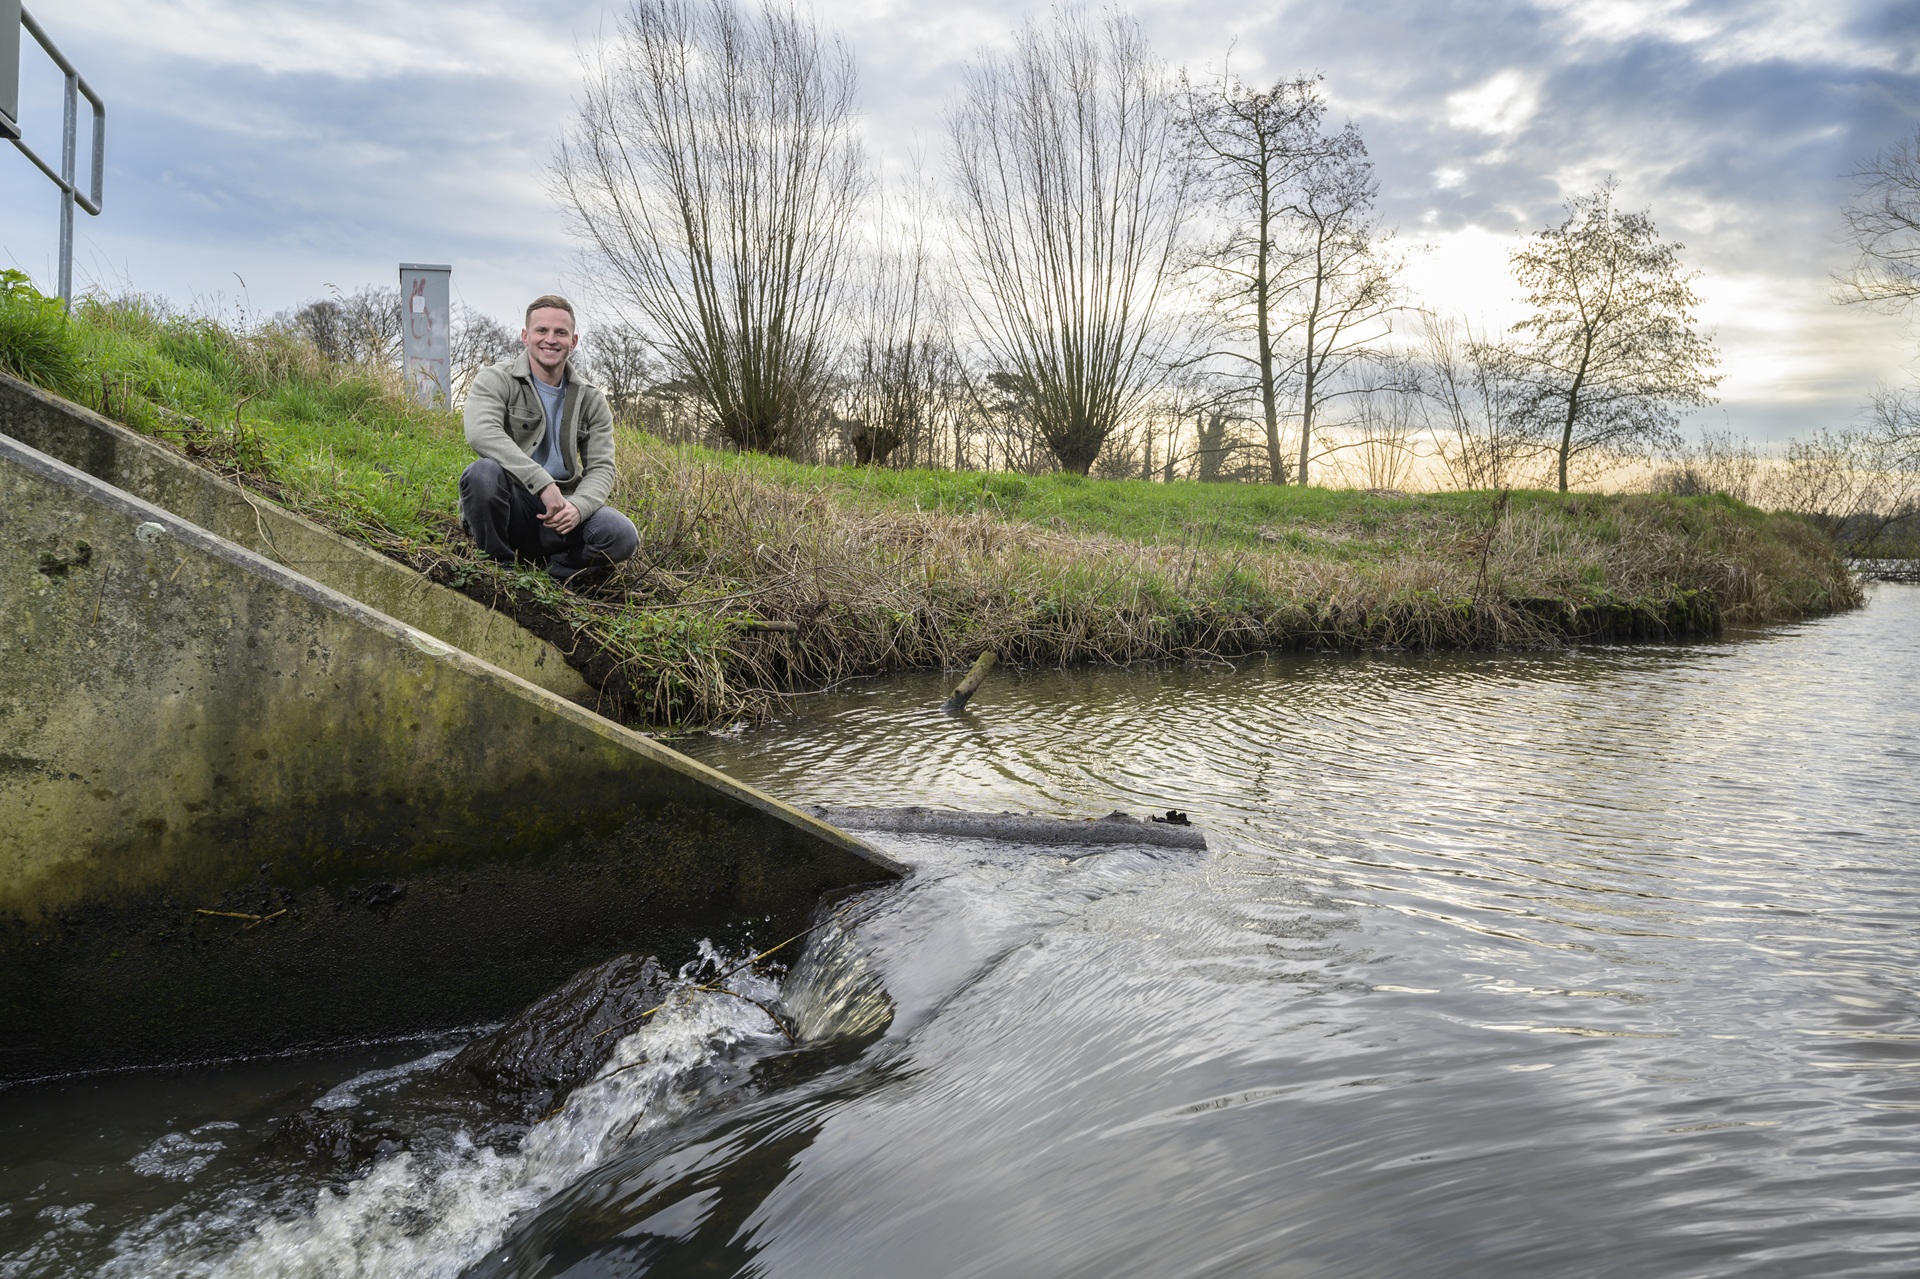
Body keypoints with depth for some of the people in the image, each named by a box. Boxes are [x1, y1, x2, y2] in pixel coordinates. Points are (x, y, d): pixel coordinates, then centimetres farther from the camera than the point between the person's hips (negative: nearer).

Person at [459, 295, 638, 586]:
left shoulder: (590, 399, 10)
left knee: (622, 537, -24)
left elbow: (601, 467, 4)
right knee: (483, 472, -36)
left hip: (560, 511, 2)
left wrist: (577, 506, -20)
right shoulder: (495, 380, -3)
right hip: (508, 506, -2)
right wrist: (543, 483, -34)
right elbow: (481, 433, -24)